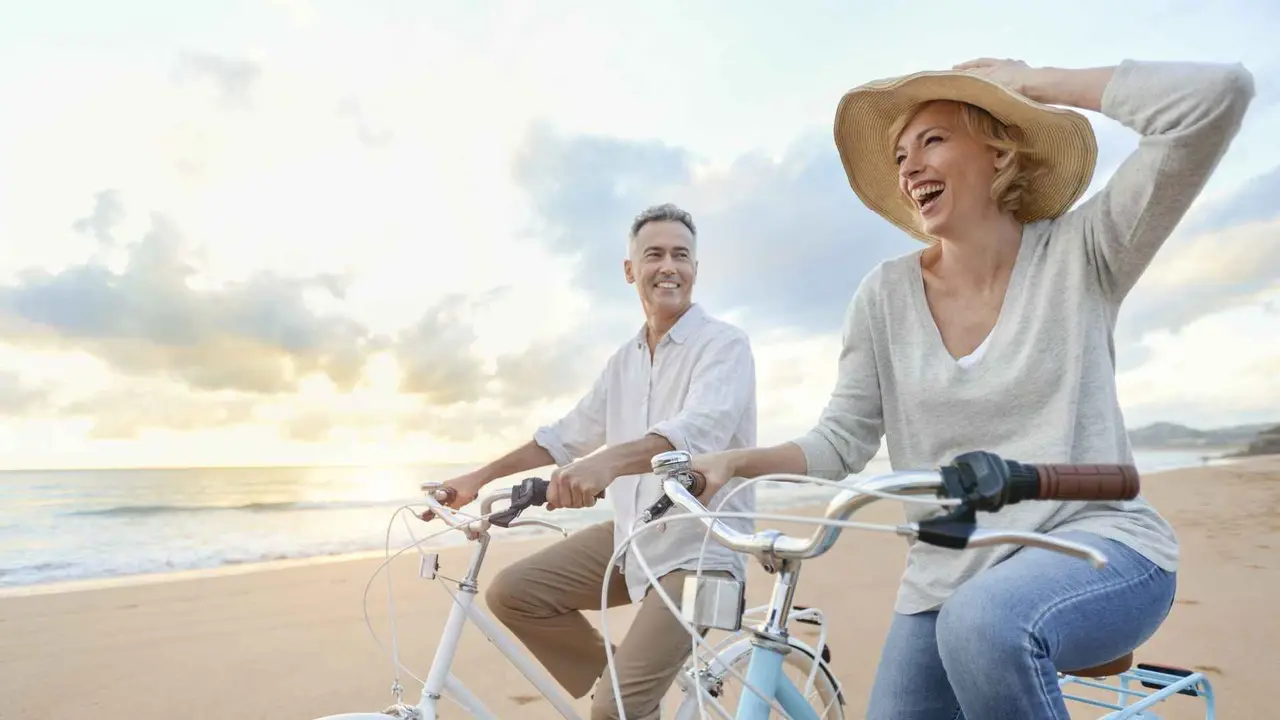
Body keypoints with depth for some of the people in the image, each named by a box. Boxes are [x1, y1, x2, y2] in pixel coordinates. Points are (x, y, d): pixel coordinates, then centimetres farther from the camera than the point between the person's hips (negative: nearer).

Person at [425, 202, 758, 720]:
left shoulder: (725, 343, -12)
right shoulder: (625, 359, 11)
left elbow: (702, 428, -30)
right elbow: (568, 434, 16)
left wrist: (608, 462, -48)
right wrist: (478, 478, 11)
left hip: (699, 548, -7)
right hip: (631, 535, 7)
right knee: (512, 593, -3)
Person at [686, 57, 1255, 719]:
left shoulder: (1079, 252, -6)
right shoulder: (886, 295, 0)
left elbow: (1219, 95, -17)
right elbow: (842, 440, 0)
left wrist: (1024, 81, -10)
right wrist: (736, 461, -17)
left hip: (1098, 544, -3)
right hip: (948, 578, 4)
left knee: (985, 624, -34)